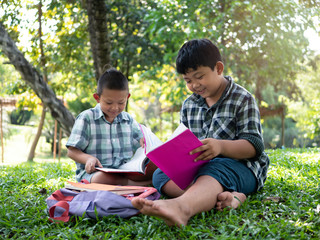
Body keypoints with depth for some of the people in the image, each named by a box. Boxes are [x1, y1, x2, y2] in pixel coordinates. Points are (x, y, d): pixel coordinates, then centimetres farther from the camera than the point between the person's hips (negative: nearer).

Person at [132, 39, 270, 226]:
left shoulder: (243, 100, -2)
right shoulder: (188, 105, 15)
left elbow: (255, 145, -11)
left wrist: (221, 146, -31)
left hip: (239, 165, -6)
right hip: (199, 166, 7)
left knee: (215, 171, -39)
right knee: (161, 173, -18)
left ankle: (182, 206, -74)